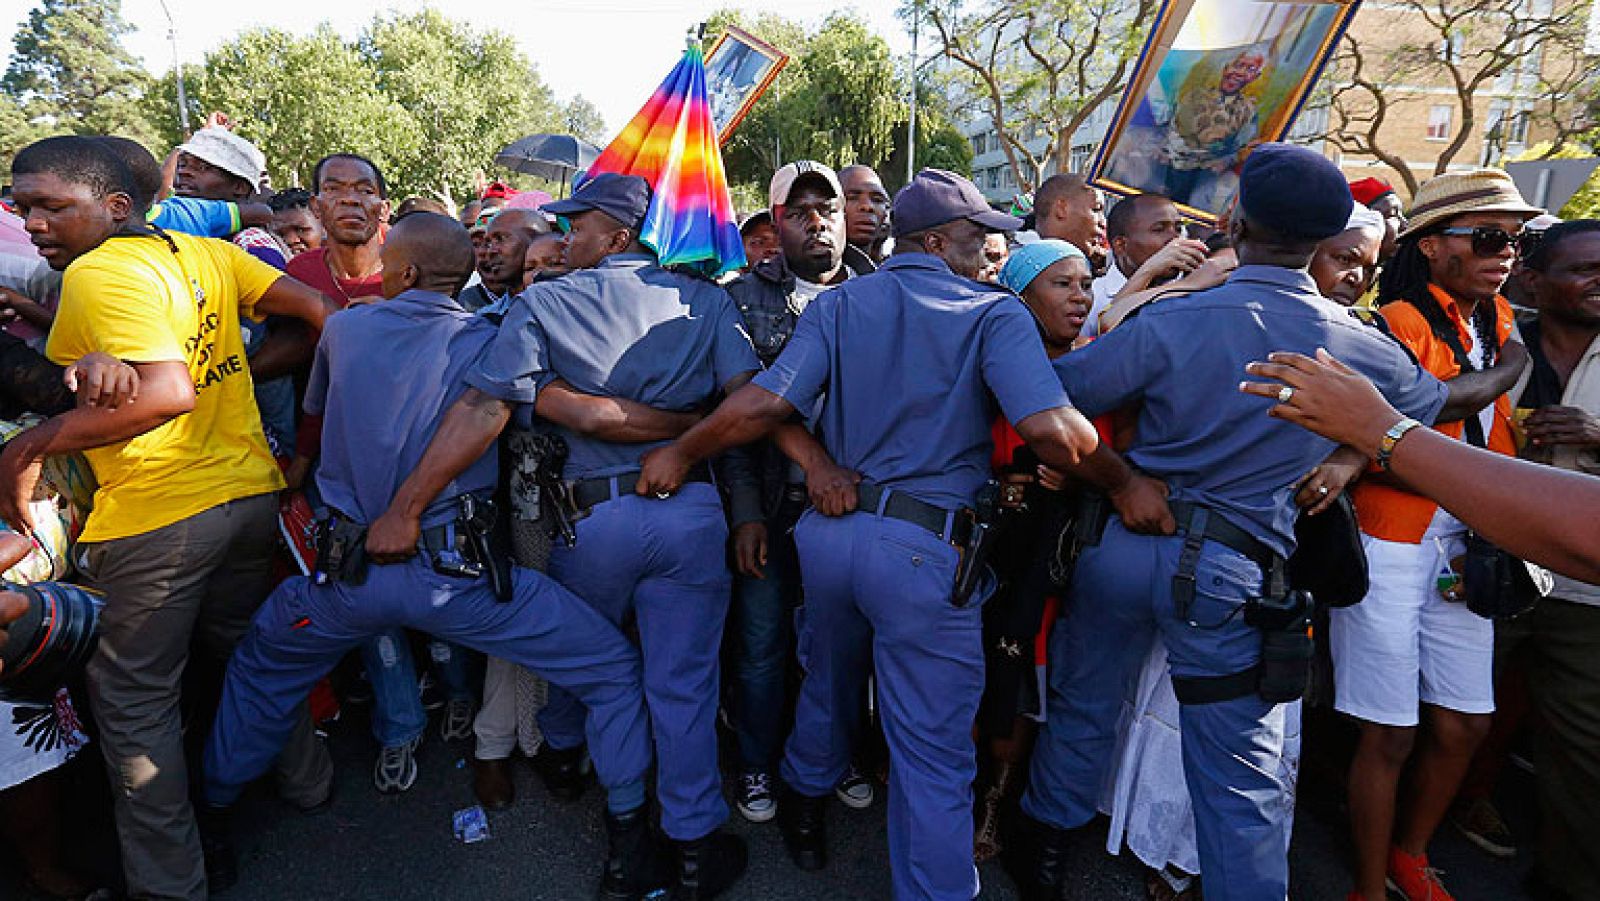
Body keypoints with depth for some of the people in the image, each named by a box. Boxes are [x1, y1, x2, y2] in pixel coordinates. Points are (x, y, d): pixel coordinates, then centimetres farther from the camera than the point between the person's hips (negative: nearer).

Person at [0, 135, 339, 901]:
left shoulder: (95, 273, -15)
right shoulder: (207, 254, 5)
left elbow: (167, 391, -27)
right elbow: (316, 312, 3)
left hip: (152, 519, -7)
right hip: (250, 492, 7)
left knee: (132, 699, 9)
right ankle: (306, 780, 42)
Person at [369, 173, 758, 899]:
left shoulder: (544, 304, -2)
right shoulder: (705, 301, 4)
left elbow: (482, 411, -11)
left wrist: (404, 510, -9)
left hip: (594, 516, 0)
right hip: (692, 512, 1)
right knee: (683, 683, 10)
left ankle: (564, 748, 55)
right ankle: (695, 841, 21)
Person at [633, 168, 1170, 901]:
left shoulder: (837, 305, 3)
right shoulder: (994, 313, -7)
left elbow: (763, 404, -9)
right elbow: (1053, 431, -21)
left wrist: (680, 453, 4)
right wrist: (1125, 484, -4)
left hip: (830, 530, 6)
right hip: (926, 549, -5)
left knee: (827, 687, 30)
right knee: (933, 752, 8)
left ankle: (804, 809, 54)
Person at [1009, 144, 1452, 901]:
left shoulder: (1174, 321, -12)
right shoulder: (1367, 352, -4)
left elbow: (1060, 391, -7)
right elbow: (1433, 401, 16)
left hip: (1124, 543, 1)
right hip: (1234, 573, 0)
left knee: (1082, 706, 21)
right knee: (1242, 780, 12)